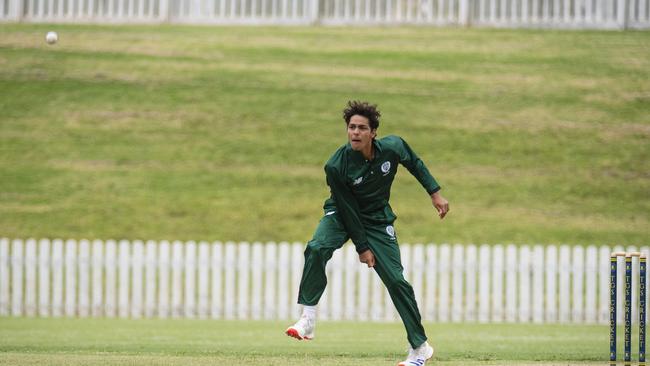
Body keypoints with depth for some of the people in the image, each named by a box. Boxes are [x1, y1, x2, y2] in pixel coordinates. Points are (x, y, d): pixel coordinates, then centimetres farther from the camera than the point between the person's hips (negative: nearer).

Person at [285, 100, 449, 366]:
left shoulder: (393, 147, -22)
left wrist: (435, 194, 4)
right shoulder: (336, 166, -28)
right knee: (316, 249, -31)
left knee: (396, 280, -5)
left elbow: (415, 164, 2)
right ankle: (308, 320, -27)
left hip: (378, 220, 2)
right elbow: (348, 209, -19)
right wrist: (362, 247, -14)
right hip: (342, 215, -2)